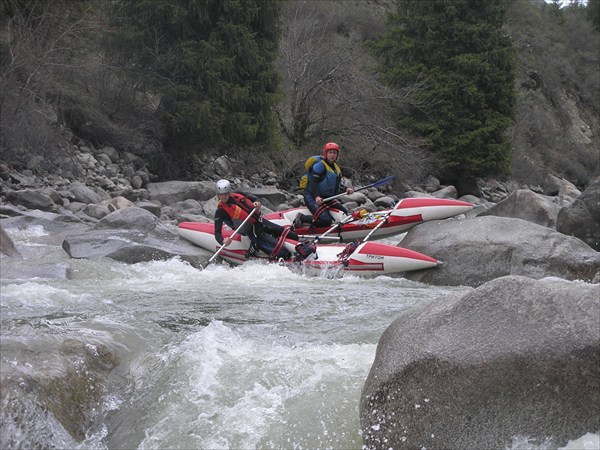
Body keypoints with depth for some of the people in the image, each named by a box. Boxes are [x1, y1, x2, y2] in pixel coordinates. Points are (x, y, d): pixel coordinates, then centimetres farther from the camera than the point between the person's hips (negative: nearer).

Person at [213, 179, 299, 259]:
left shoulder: (237, 196, 3)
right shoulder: (220, 212, -14)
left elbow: (254, 199, 16)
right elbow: (217, 233, -19)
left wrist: (257, 203, -9)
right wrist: (223, 241, -42)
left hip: (260, 222, 7)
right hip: (254, 232, -7)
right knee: (284, 254, -19)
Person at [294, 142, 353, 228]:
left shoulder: (337, 169, 16)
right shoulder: (320, 165, -11)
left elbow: (336, 188, 15)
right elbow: (313, 182, -22)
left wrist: (346, 189, -5)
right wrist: (316, 197, -36)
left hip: (327, 198, 9)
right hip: (312, 197, -9)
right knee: (326, 221, -26)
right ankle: (301, 218, -9)